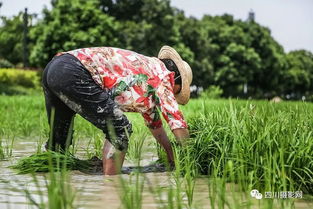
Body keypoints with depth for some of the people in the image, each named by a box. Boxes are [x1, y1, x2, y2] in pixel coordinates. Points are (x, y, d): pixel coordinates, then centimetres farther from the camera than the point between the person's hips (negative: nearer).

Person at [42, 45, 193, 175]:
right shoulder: (161, 73, 7)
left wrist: (171, 154, 44)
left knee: (58, 139, 19)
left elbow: (154, 122, 41)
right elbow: (175, 118, 4)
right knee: (120, 130, -5)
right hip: (74, 73, -10)